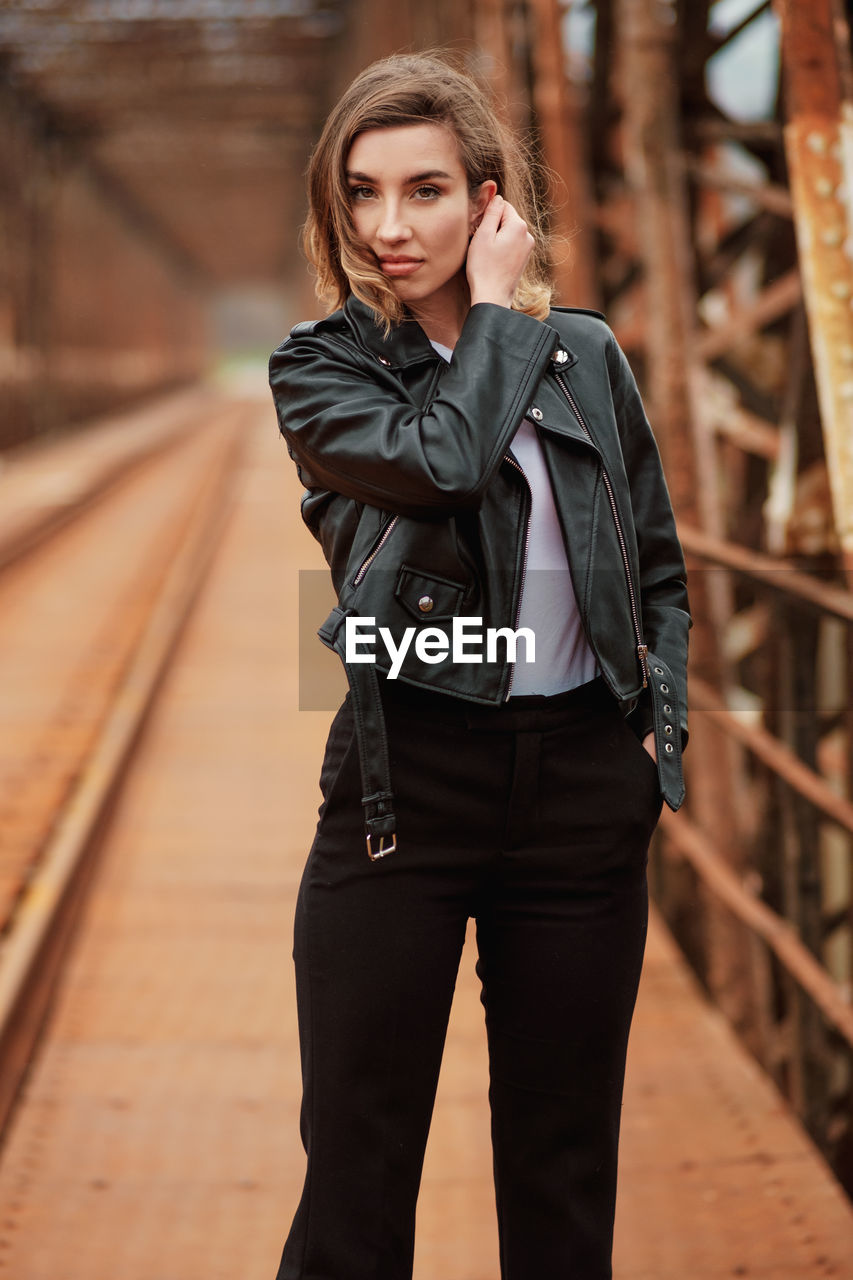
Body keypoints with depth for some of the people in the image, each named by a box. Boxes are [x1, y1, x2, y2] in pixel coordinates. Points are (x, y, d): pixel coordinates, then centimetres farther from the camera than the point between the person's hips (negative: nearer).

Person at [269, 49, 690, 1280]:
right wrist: (499, 311, -6)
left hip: (586, 775, 2)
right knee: (359, 1156, 3)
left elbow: (660, 570, 16)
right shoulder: (319, 368, 1)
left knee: (564, 1156, 11)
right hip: (408, 775, -2)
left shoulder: (588, 356, 8)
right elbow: (440, 460, -20)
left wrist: (663, 723, 3)